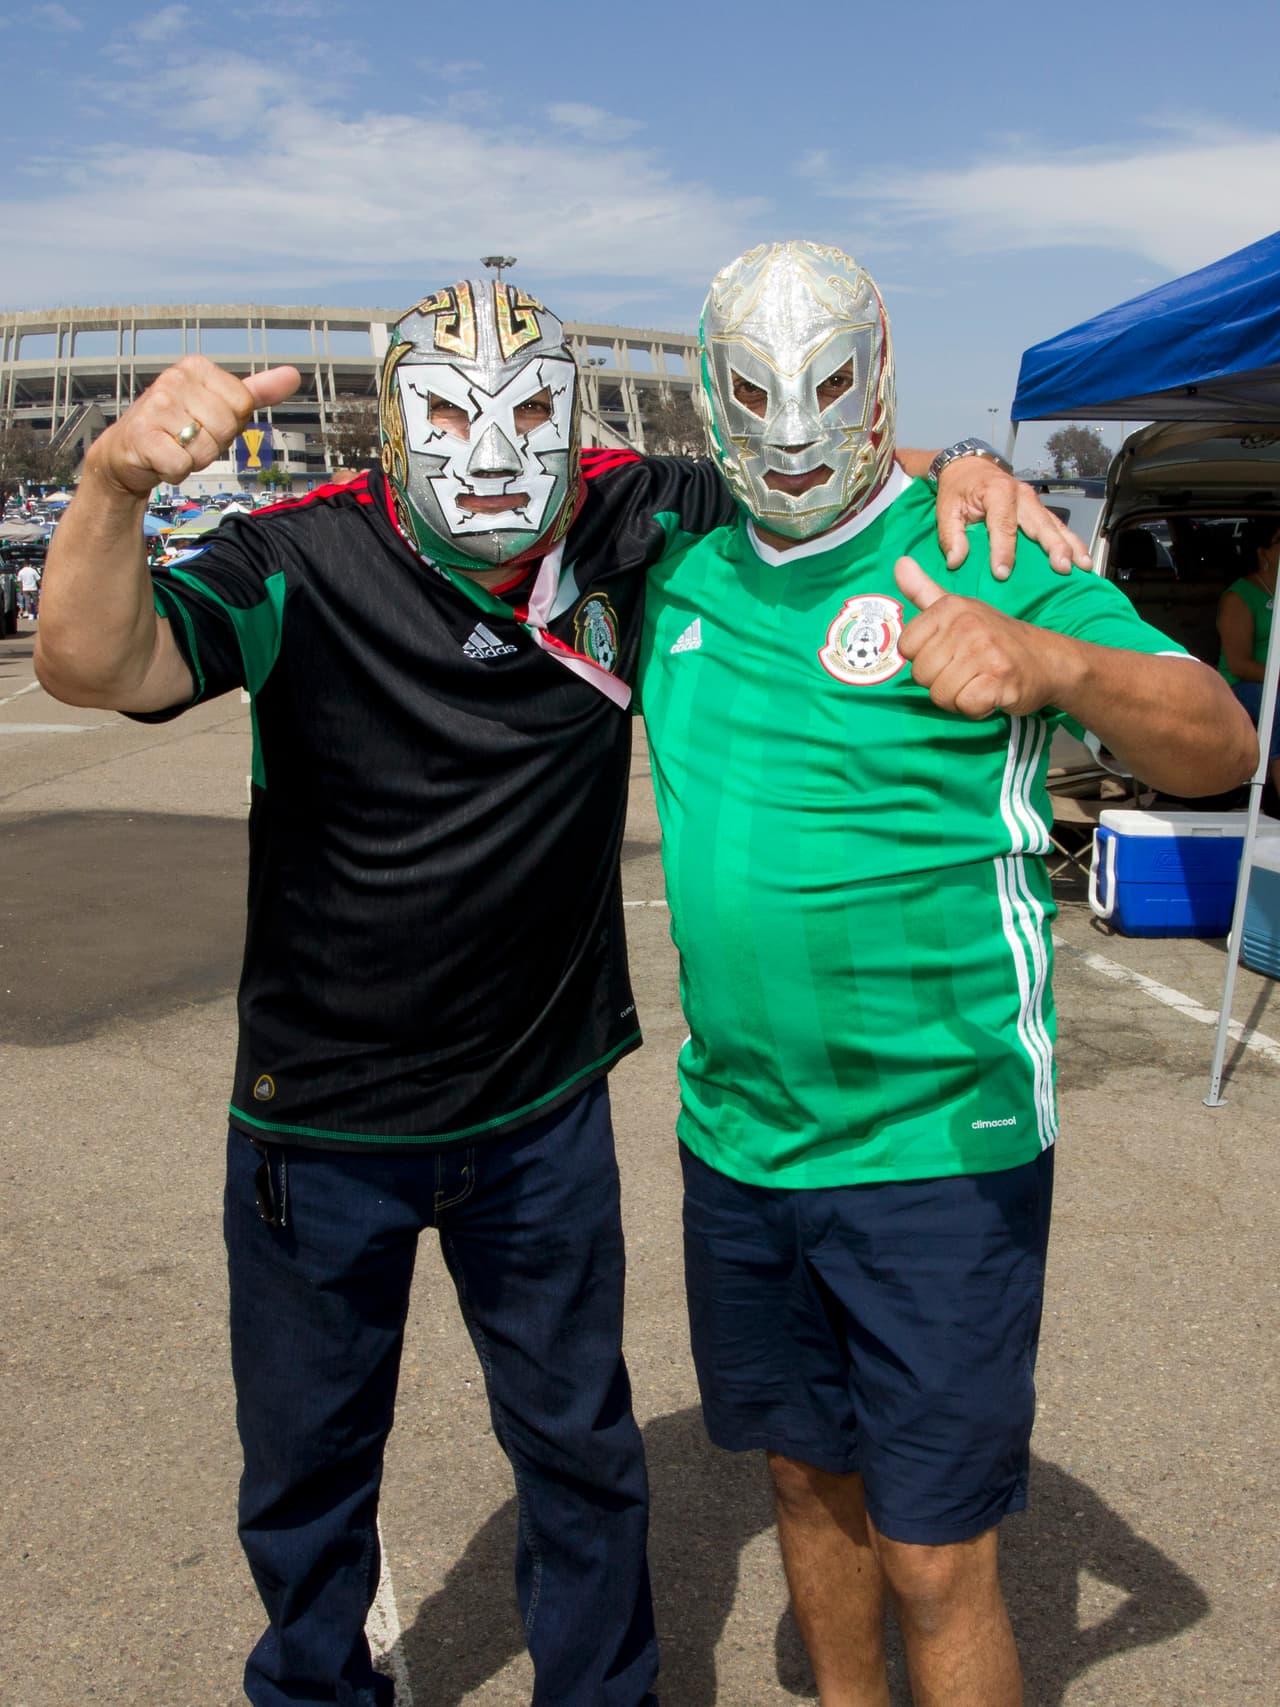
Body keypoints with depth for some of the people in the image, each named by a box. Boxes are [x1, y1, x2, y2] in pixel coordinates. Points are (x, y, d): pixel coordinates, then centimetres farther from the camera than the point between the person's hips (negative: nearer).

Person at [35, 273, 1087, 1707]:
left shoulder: (629, 530, -9)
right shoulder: (306, 564, -18)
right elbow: (96, 667, -31)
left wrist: (954, 473, -15)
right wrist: (116, 482, -50)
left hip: (543, 1116, 2)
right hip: (320, 1128, -1)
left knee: (579, 1444, 20)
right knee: (306, 1455, 20)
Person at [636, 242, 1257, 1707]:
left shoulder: (982, 557, -11)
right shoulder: (685, 579, 6)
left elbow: (1218, 748, -20)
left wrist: (1052, 661, -41)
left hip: (938, 1150, -5)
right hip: (735, 1135, 6)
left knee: (932, 1560, 3)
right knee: (809, 1475, 23)